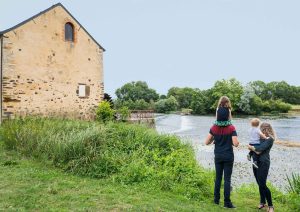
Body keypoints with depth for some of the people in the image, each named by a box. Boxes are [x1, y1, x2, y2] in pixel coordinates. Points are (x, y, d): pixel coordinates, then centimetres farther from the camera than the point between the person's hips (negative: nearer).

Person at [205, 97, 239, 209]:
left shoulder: (214, 128, -4)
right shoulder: (231, 128, -13)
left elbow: (207, 142, -2)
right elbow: (235, 144, -17)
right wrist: (236, 141, 5)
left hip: (218, 156, 3)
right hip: (228, 156, -3)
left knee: (218, 177, 15)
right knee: (227, 179, 3)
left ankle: (216, 199, 23)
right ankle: (227, 202, 9)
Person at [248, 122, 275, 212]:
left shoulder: (270, 139, -10)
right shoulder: (260, 137, 11)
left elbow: (259, 149, -20)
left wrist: (251, 147, -5)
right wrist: (254, 150, -8)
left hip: (263, 163, -7)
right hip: (256, 162, 7)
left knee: (263, 185, -7)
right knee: (260, 184, 13)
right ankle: (262, 202, 27)